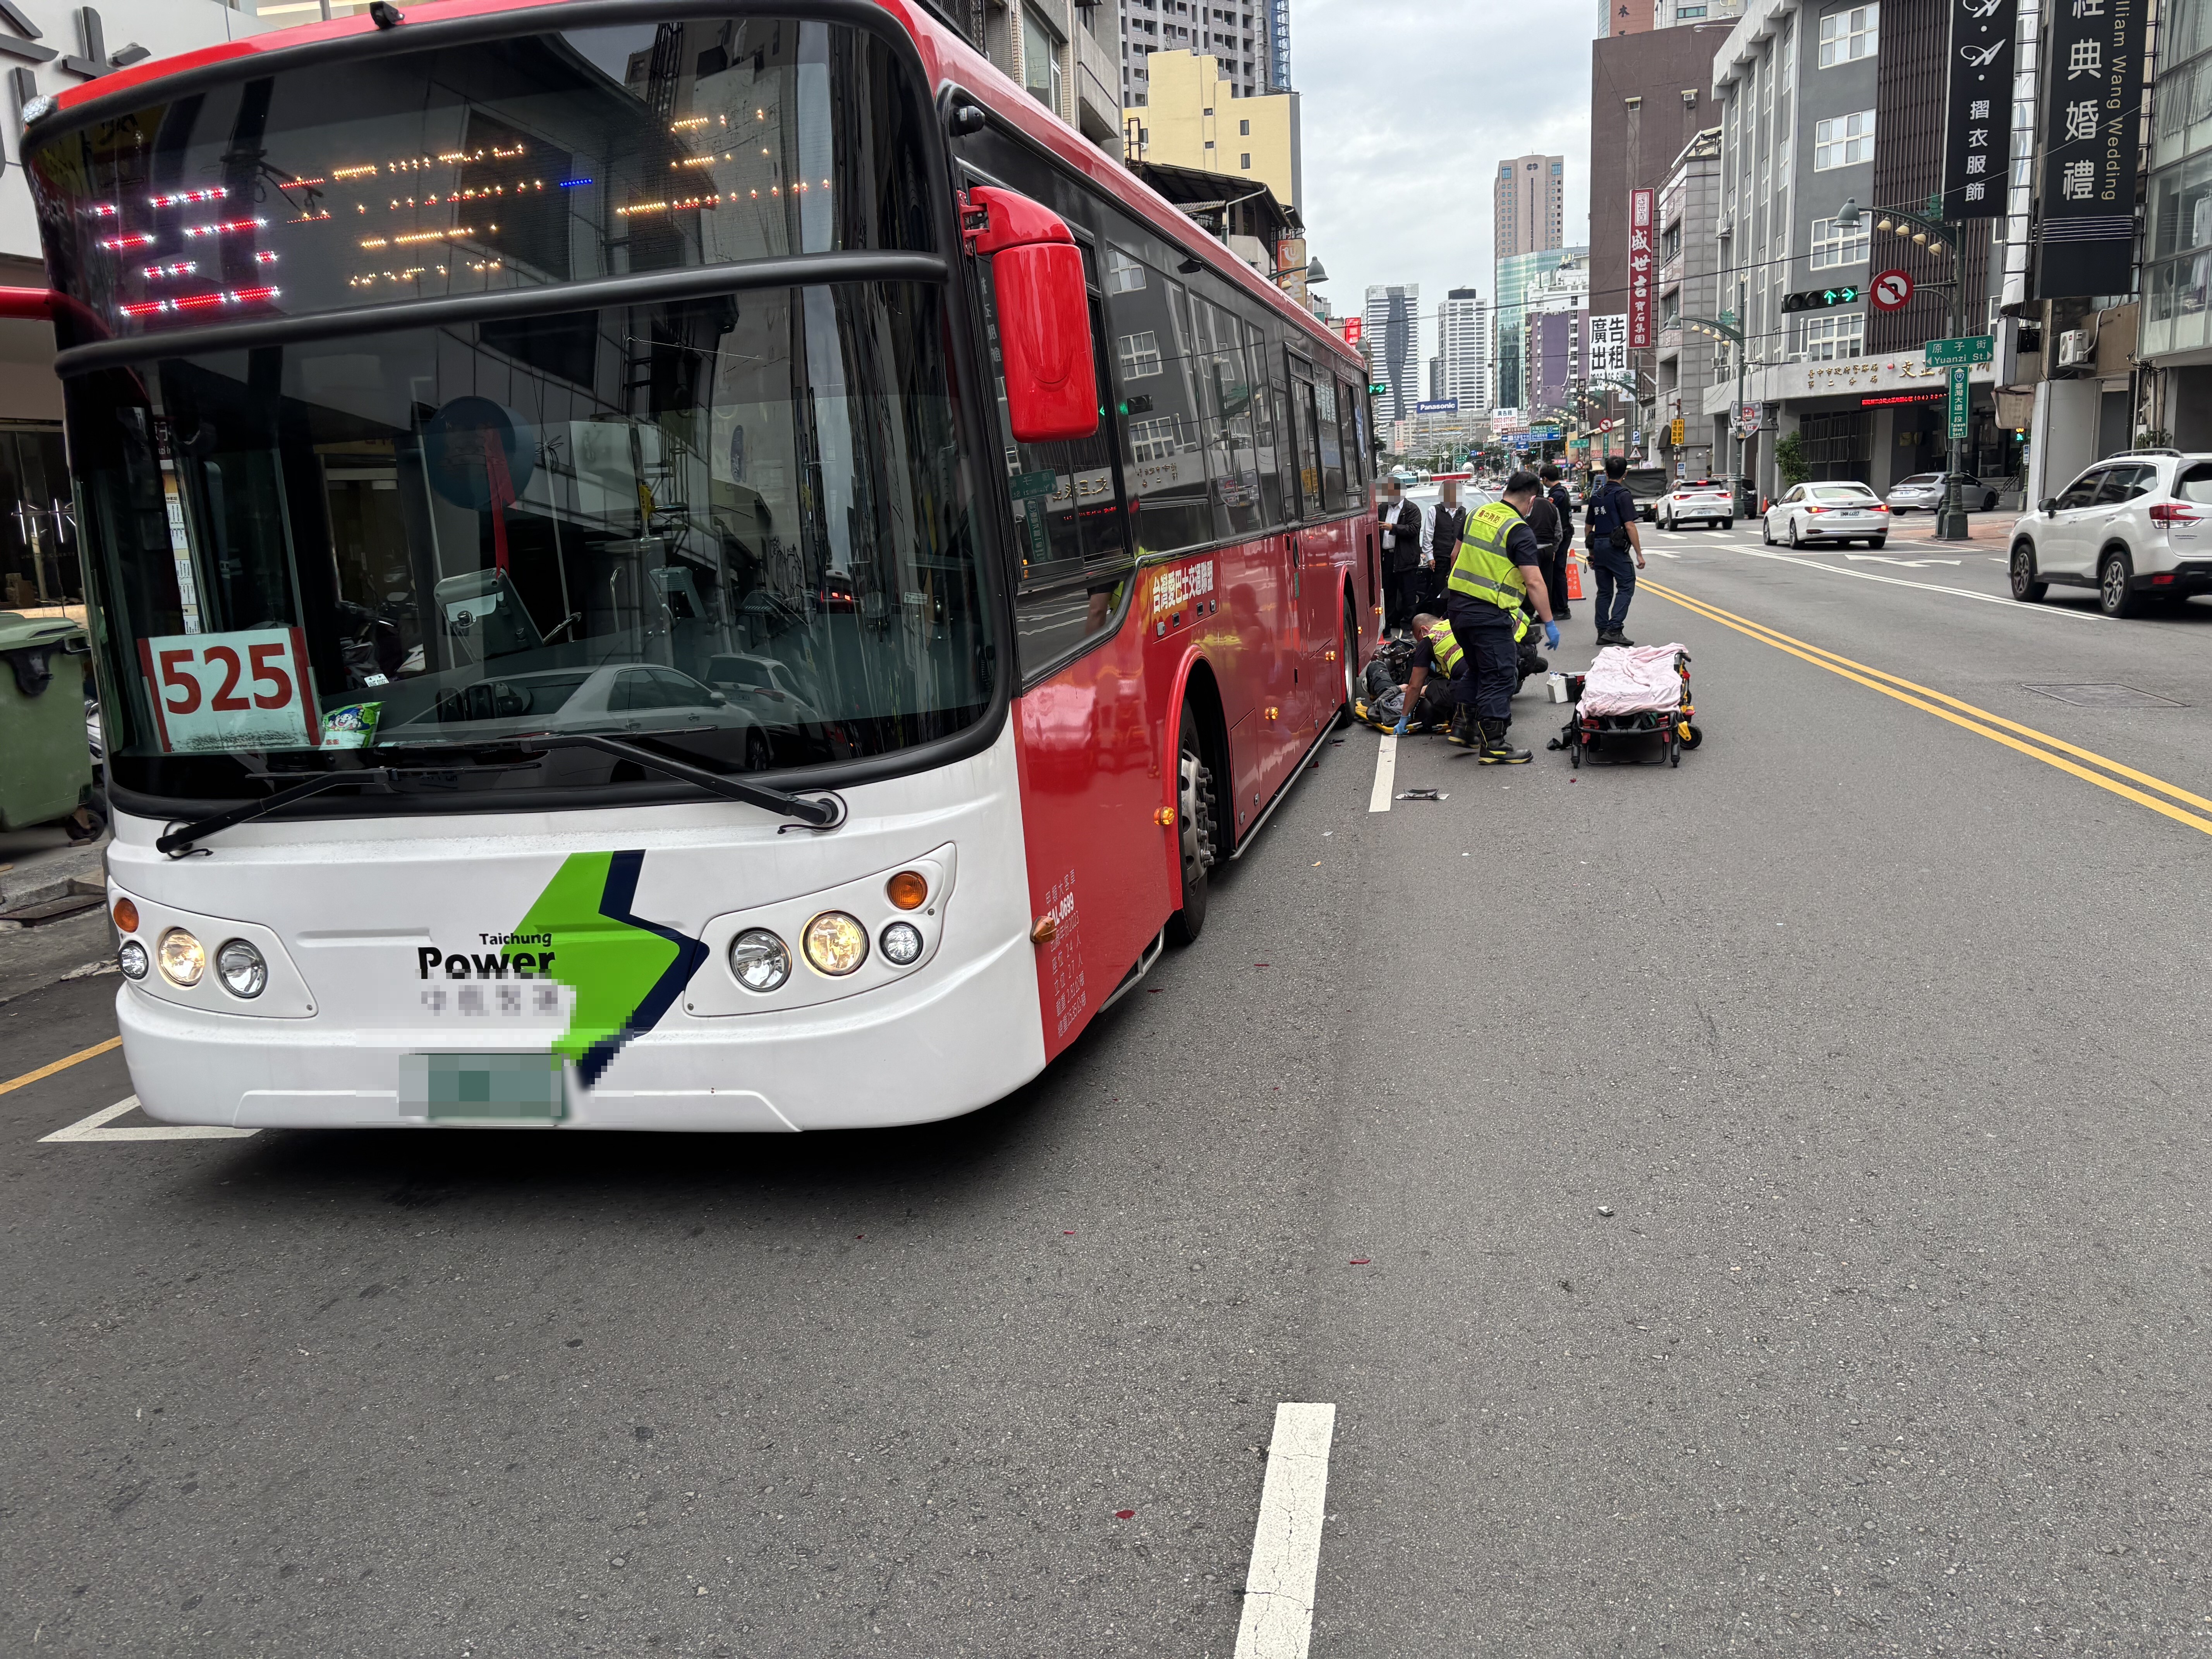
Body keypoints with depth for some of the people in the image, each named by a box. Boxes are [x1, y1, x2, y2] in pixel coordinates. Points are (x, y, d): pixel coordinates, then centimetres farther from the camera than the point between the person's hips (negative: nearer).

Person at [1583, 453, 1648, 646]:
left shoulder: (1596, 495, 13)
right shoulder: (1622, 495, -8)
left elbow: (1589, 526, 17)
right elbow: (1630, 526, -14)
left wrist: (1591, 552, 25)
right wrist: (1639, 554, -12)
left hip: (1598, 546, 7)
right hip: (1616, 548, -7)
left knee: (1605, 591, 12)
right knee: (1626, 587, -4)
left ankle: (1603, 632, 11)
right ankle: (1614, 629, -15)